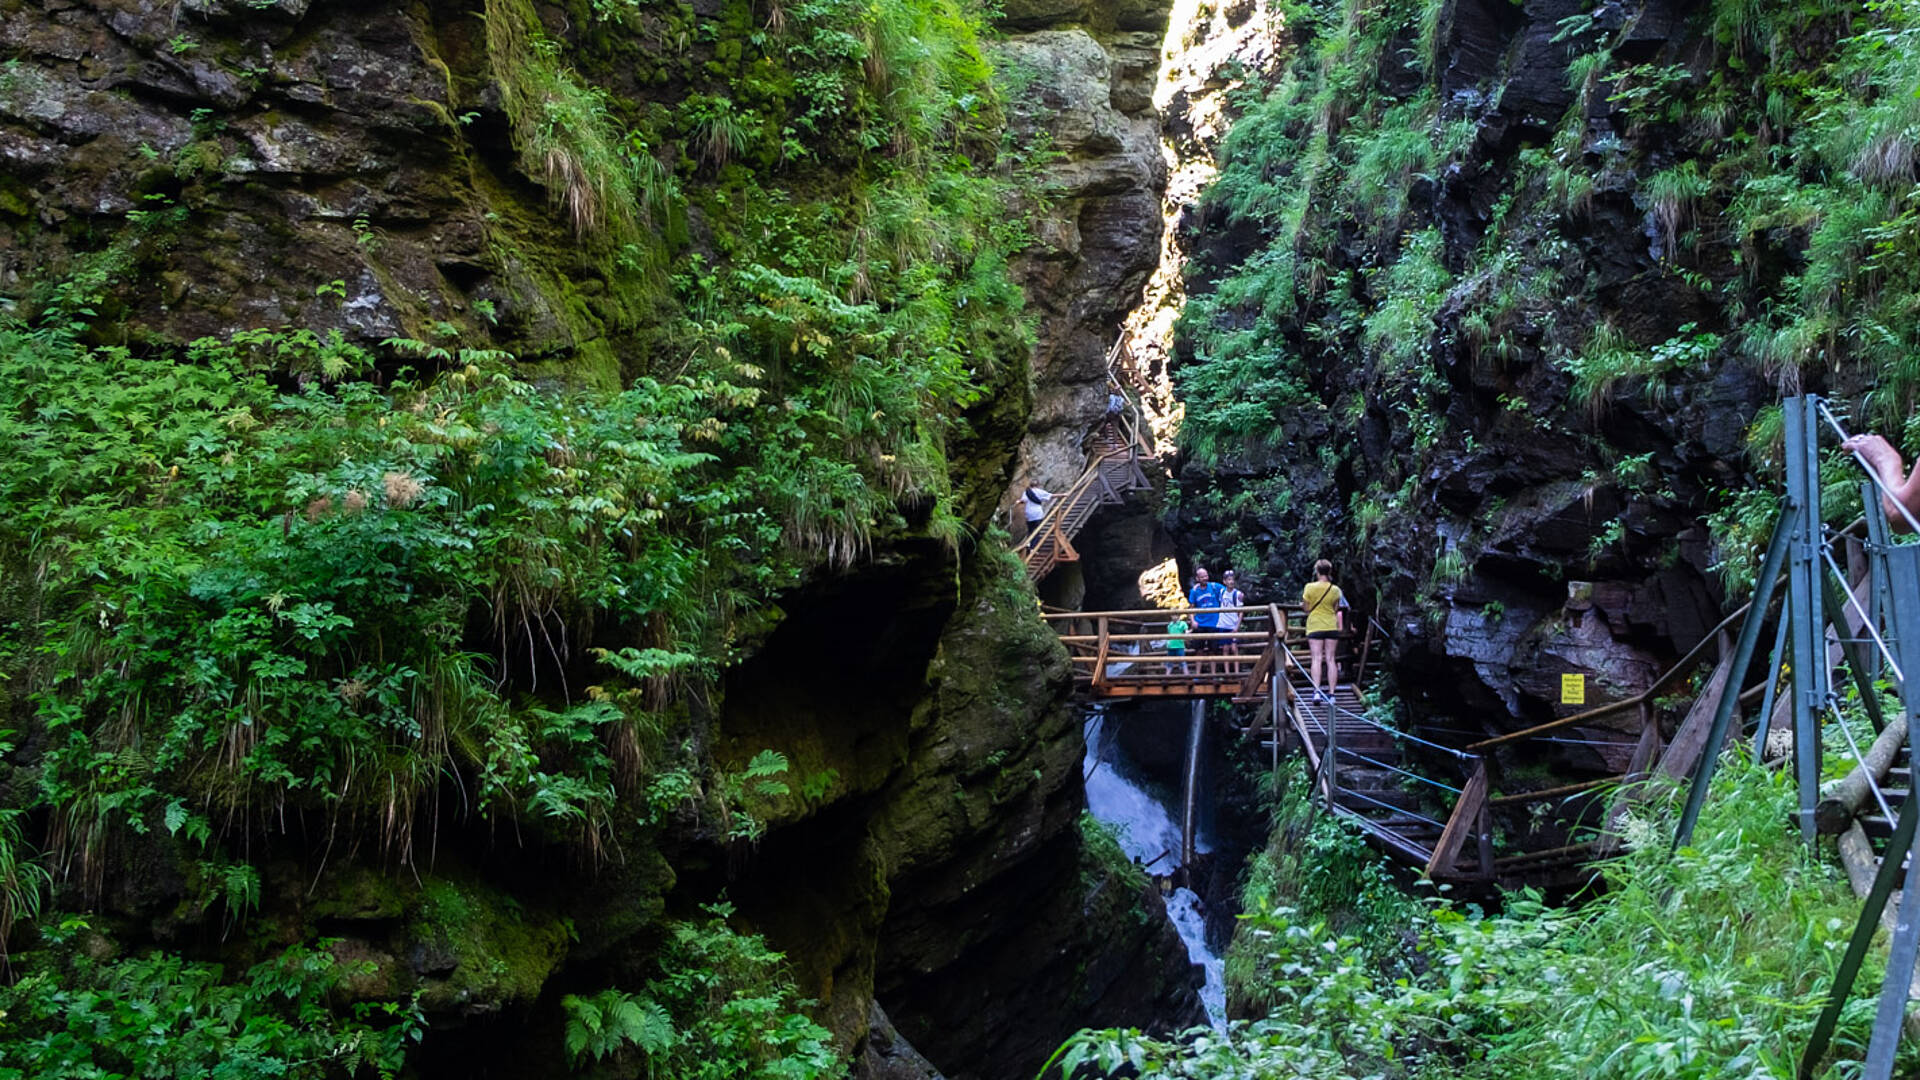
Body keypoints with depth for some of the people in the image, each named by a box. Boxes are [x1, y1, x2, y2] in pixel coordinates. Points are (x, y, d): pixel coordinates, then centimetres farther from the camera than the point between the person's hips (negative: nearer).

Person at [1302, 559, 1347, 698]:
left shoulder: (1310, 587, -9)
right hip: (1332, 626, 2)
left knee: (1316, 659, -5)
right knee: (1330, 659, 5)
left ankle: (1316, 691, -18)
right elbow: (1336, 609, 8)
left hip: (1315, 625, -2)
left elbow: (1306, 608, -3)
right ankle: (1331, 692, 2)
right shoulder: (1335, 589, 0)